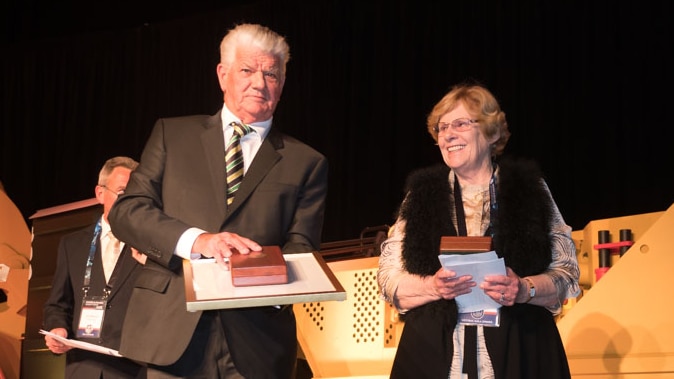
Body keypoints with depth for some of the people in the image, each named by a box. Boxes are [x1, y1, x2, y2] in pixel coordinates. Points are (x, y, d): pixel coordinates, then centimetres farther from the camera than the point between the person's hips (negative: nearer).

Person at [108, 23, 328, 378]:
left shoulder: (306, 163, 8)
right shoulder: (172, 134, 9)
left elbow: (301, 249, 2)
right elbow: (126, 210, 2)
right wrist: (196, 239, -15)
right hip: (173, 333, 0)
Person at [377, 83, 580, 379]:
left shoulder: (528, 187, 4)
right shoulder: (422, 193, 7)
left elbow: (566, 271, 3)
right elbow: (389, 277, 4)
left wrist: (525, 289, -16)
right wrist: (433, 287, -15)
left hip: (520, 353, -1)